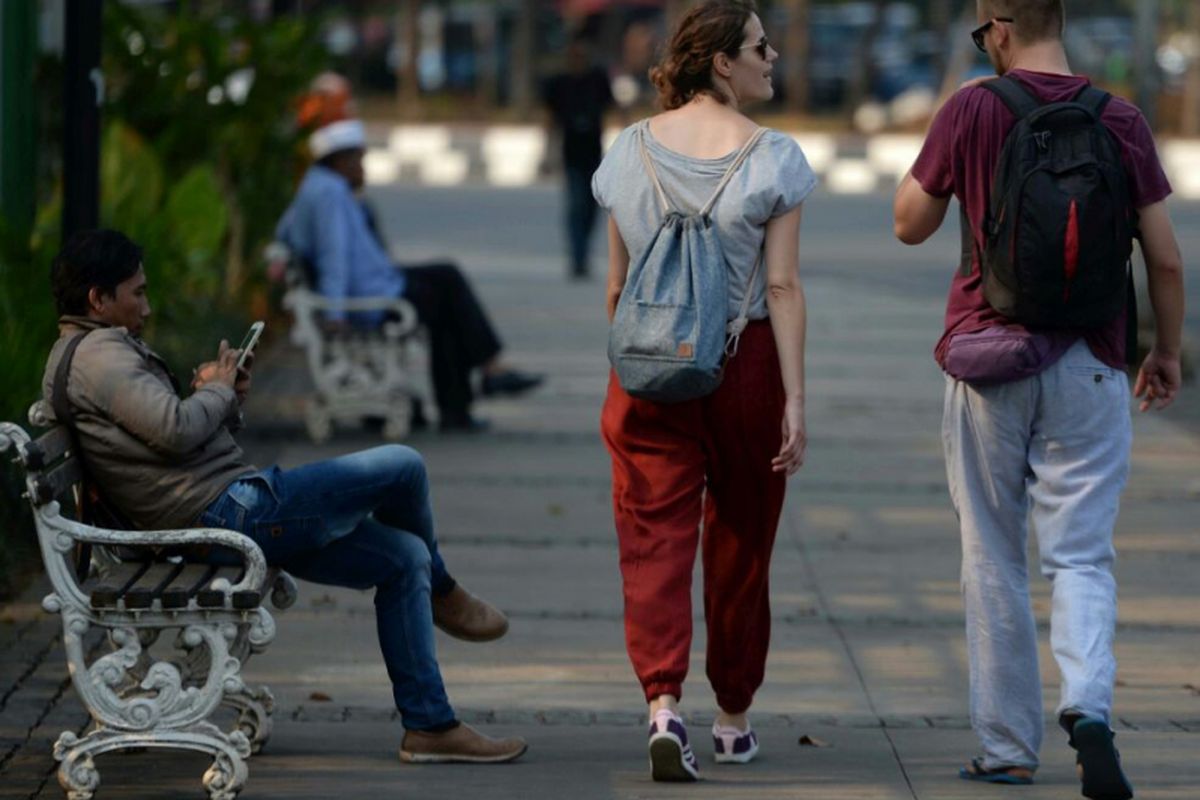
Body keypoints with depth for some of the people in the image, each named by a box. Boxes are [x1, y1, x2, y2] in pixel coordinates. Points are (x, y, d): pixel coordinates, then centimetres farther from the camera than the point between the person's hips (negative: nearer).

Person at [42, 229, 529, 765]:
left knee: (403, 558, 11)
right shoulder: (98, 352, -12)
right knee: (403, 468, -5)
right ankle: (442, 592, 24)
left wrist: (226, 399, 8)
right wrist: (217, 389, -5)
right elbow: (174, 430, -25)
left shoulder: (86, 356, 23)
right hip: (228, 508, -12)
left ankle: (429, 725, 10)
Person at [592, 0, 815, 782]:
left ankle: (664, 705, -21)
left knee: (655, 540, -1)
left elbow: (618, 284, 7)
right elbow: (783, 288, -10)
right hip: (746, 364, -2)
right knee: (740, 545, 13)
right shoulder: (772, 159, -7)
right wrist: (795, 399, -8)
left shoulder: (633, 150, 3)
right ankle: (734, 718, 25)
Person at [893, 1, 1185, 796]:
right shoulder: (1122, 121, -2)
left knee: (994, 559, 10)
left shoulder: (973, 110, -7)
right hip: (1089, 365, 1)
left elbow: (910, 224, 4)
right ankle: (1088, 704, -22)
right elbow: (1166, 260, 1)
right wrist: (1167, 352, 16)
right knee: (1082, 557, 3)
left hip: (989, 354, -1)